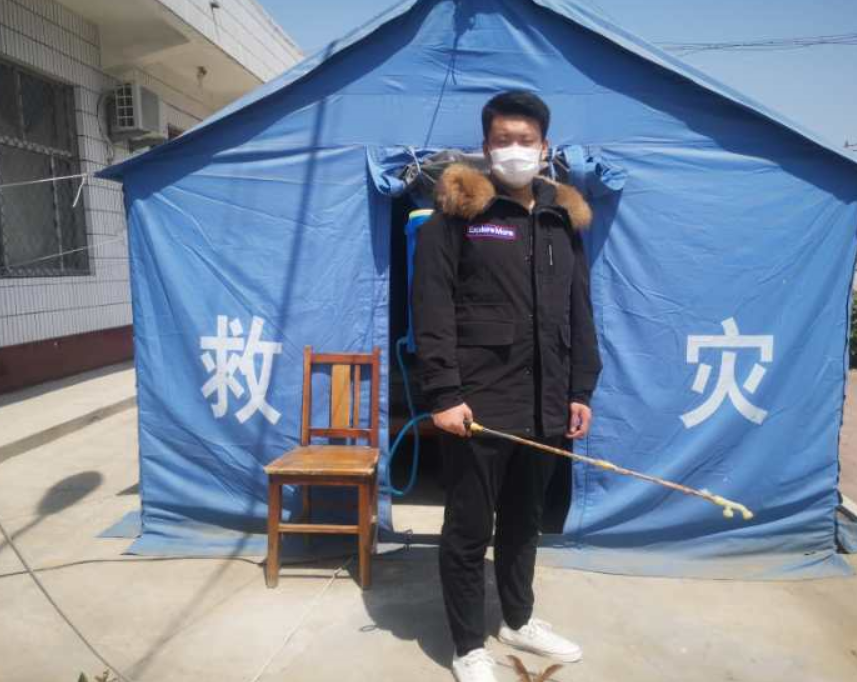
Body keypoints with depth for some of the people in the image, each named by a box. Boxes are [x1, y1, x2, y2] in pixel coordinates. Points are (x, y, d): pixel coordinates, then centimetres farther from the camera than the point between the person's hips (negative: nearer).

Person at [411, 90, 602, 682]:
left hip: (545, 407, 6)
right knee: (468, 529, 7)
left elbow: (580, 314, 15)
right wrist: (444, 394, -16)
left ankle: (519, 620, 42)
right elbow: (432, 311, -9)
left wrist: (582, 389, 10)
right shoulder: (456, 215, -3)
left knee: (524, 520, 21)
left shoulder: (564, 220, 14)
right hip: (478, 405, -5)